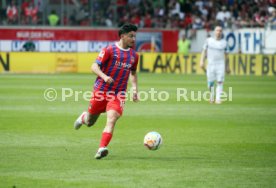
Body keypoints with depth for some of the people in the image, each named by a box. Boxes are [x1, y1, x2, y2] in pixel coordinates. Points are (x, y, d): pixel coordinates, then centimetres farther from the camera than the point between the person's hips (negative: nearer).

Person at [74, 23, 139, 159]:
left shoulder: (134, 55, 9)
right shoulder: (109, 50, -7)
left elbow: (133, 72, 26)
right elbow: (94, 66, -10)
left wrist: (135, 89, 12)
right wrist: (104, 76, -28)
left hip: (118, 94, 2)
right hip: (101, 91, -2)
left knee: (111, 120, -21)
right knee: (90, 122, 12)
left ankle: (102, 148, -29)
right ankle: (83, 117, 48)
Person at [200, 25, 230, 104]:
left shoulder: (224, 42, 6)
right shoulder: (209, 40, 4)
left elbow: (225, 54, 13)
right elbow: (204, 51, 6)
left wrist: (227, 66, 14)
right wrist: (202, 61, -5)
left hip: (221, 64, 0)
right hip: (210, 64, 0)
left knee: (220, 81, -10)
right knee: (210, 82, 3)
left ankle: (218, 99, -11)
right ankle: (212, 96, 27)